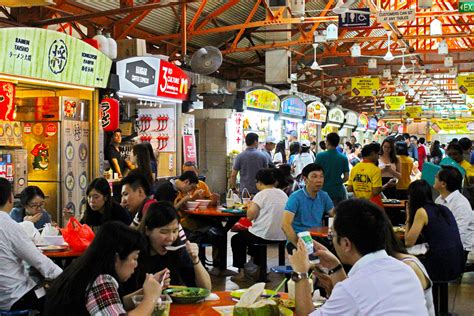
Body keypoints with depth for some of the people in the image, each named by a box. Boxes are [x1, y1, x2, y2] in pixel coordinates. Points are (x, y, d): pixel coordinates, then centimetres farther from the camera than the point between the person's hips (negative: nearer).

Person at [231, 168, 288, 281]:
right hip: (282, 237, 7)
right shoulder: (283, 194, 7)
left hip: (264, 236, -7)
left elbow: (250, 215, -18)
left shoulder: (262, 195, -13)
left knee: (236, 239, 19)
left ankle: (241, 272, 15)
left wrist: (250, 206, 2)